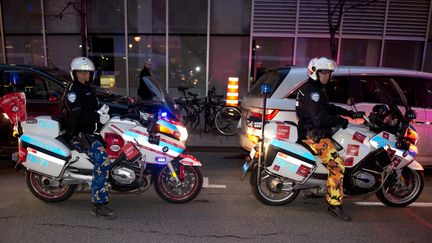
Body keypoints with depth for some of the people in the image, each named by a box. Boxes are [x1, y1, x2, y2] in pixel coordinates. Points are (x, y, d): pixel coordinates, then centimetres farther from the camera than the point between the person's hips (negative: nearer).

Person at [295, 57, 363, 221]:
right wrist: (340, 120, -13)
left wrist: (350, 113, 19)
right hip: (313, 135, -11)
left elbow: (328, 108, 27)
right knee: (336, 165, -18)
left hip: (315, 132, 11)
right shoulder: (312, 91, -16)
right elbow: (319, 118, -25)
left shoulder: (317, 89, 18)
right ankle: (335, 205, -11)